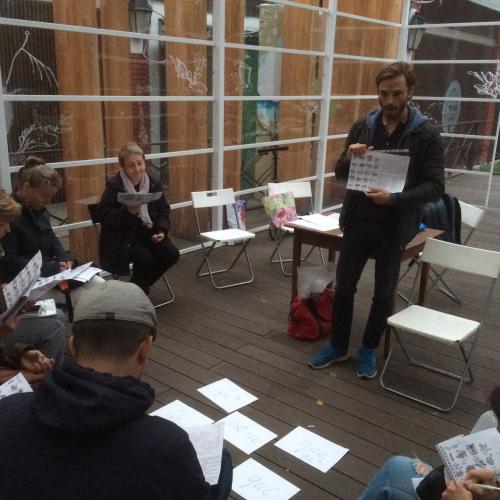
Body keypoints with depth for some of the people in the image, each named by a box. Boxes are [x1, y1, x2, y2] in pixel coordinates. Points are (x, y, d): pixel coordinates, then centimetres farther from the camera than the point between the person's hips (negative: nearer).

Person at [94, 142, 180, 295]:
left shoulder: (153, 180, -1)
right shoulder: (114, 186, -14)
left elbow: (164, 210, 6)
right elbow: (101, 216, -17)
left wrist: (162, 230, -10)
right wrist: (128, 212, -29)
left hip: (149, 232, 5)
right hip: (122, 236, -5)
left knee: (171, 254, -13)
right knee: (144, 258, -28)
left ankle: (142, 286, 10)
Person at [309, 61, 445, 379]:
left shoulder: (426, 134, -8)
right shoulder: (363, 127, 2)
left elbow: (435, 187, -11)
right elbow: (341, 174, 8)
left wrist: (395, 198, -26)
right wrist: (349, 159, -15)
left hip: (393, 228, -2)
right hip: (357, 222, 3)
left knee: (384, 294, 11)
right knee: (344, 287, 10)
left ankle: (369, 350, 31)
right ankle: (338, 347, 29)